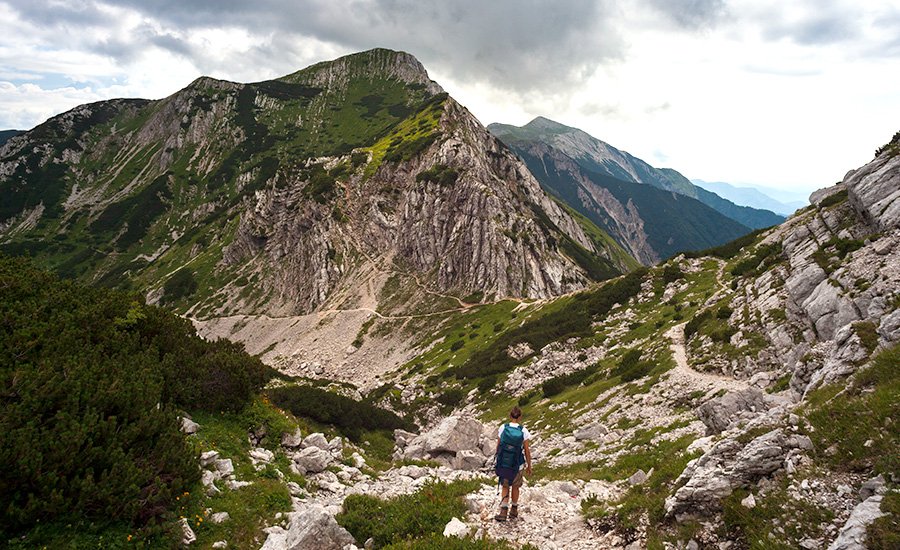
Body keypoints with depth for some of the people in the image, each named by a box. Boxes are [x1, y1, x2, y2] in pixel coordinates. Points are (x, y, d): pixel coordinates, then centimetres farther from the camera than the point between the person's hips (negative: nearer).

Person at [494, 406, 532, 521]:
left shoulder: (503, 428, -9)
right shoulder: (523, 431, -13)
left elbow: (498, 446, -2)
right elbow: (527, 451, -8)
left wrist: (499, 460, 13)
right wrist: (529, 466, 4)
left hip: (503, 464, 1)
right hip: (518, 465, -1)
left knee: (505, 487, 16)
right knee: (515, 487, 21)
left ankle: (503, 512, 3)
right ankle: (513, 510, 35)